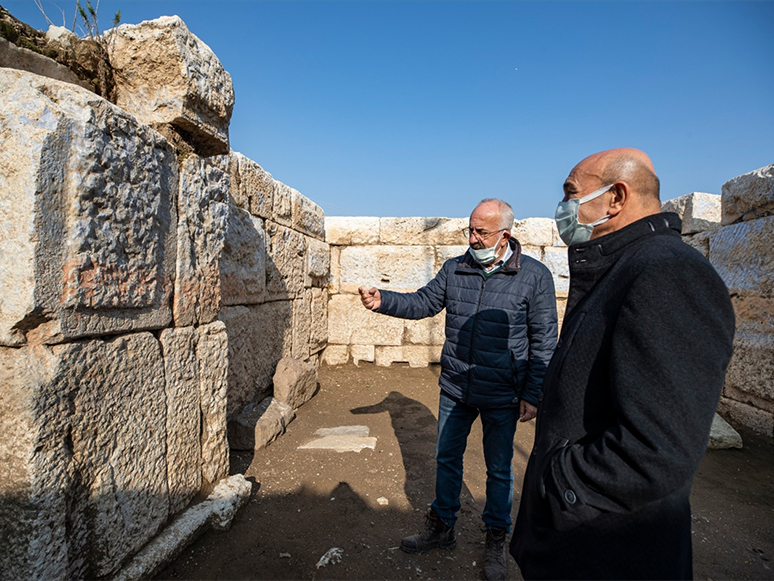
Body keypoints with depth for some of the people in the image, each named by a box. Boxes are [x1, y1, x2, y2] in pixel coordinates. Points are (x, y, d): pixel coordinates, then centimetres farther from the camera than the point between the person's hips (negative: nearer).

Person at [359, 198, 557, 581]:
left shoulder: (534, 276, -11)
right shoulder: (454, 269, -1)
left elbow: (544, 341, -8)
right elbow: (423, 302, 5)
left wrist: (533, 395, -9)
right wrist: (382, 301, -11)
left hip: (502, 396, -3)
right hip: (455, 390, 4)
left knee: (499, 469, 15)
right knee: (446, 458, 17)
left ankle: (496, 539, 38)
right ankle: (441, 527, 39)